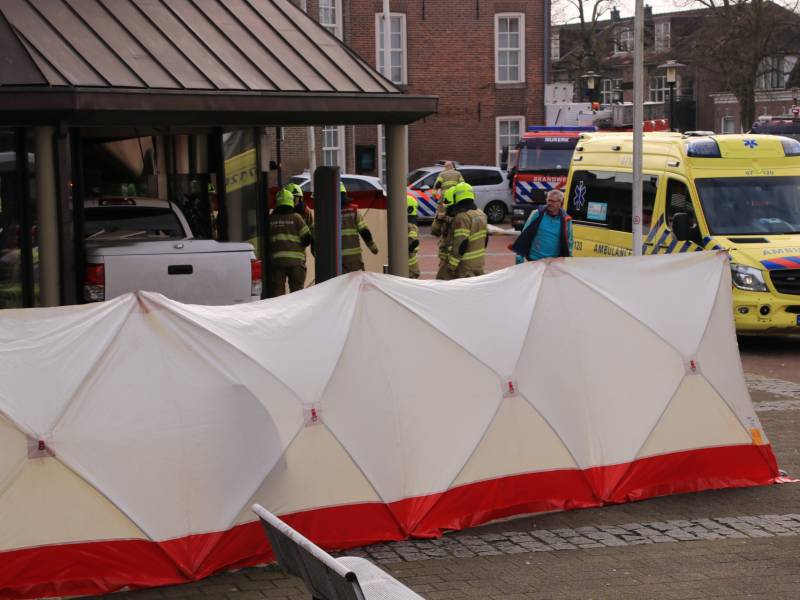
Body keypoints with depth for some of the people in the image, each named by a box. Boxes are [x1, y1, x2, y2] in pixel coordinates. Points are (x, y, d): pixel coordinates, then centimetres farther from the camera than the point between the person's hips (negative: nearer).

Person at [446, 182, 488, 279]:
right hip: (480, 262, 9)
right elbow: (485, 238, 17)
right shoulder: (481, 214, 10)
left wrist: (451, 266, -18)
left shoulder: (462, 217, -19)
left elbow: (461, 244, -23)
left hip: (466, 266, -9)